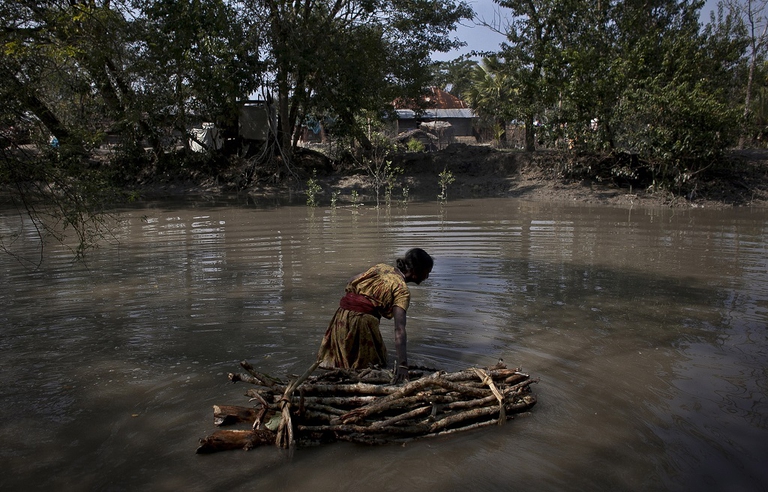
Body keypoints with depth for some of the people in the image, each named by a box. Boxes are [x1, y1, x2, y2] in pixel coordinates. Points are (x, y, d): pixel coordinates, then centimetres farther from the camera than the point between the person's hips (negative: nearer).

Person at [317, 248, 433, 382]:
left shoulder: (380, 267, 13)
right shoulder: (402, 290, -8)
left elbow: (350, 284, 11)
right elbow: (399, 329, -20)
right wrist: (402, 364, -25)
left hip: (341, 316, 7)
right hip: (362, 321, -7)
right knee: (377, 364, 15)